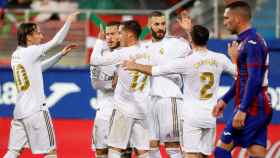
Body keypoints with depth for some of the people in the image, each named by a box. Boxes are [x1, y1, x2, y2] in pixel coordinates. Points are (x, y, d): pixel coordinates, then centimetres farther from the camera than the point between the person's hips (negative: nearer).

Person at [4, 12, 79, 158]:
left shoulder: (15, 55, 13)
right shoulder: (31, 51, -10)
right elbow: (56, 41, -6)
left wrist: (61, 54, 22)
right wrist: (69, 21, 6)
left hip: (20, 111, 8)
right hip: (36, 110, -8)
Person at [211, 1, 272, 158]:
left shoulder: (251, 43, -15)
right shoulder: (245, 41, 16)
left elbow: (254, 80, -22)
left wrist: (242, 110, -25)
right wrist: (225, 100, 26)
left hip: (251, 108, -9)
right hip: (261, 108, 9)